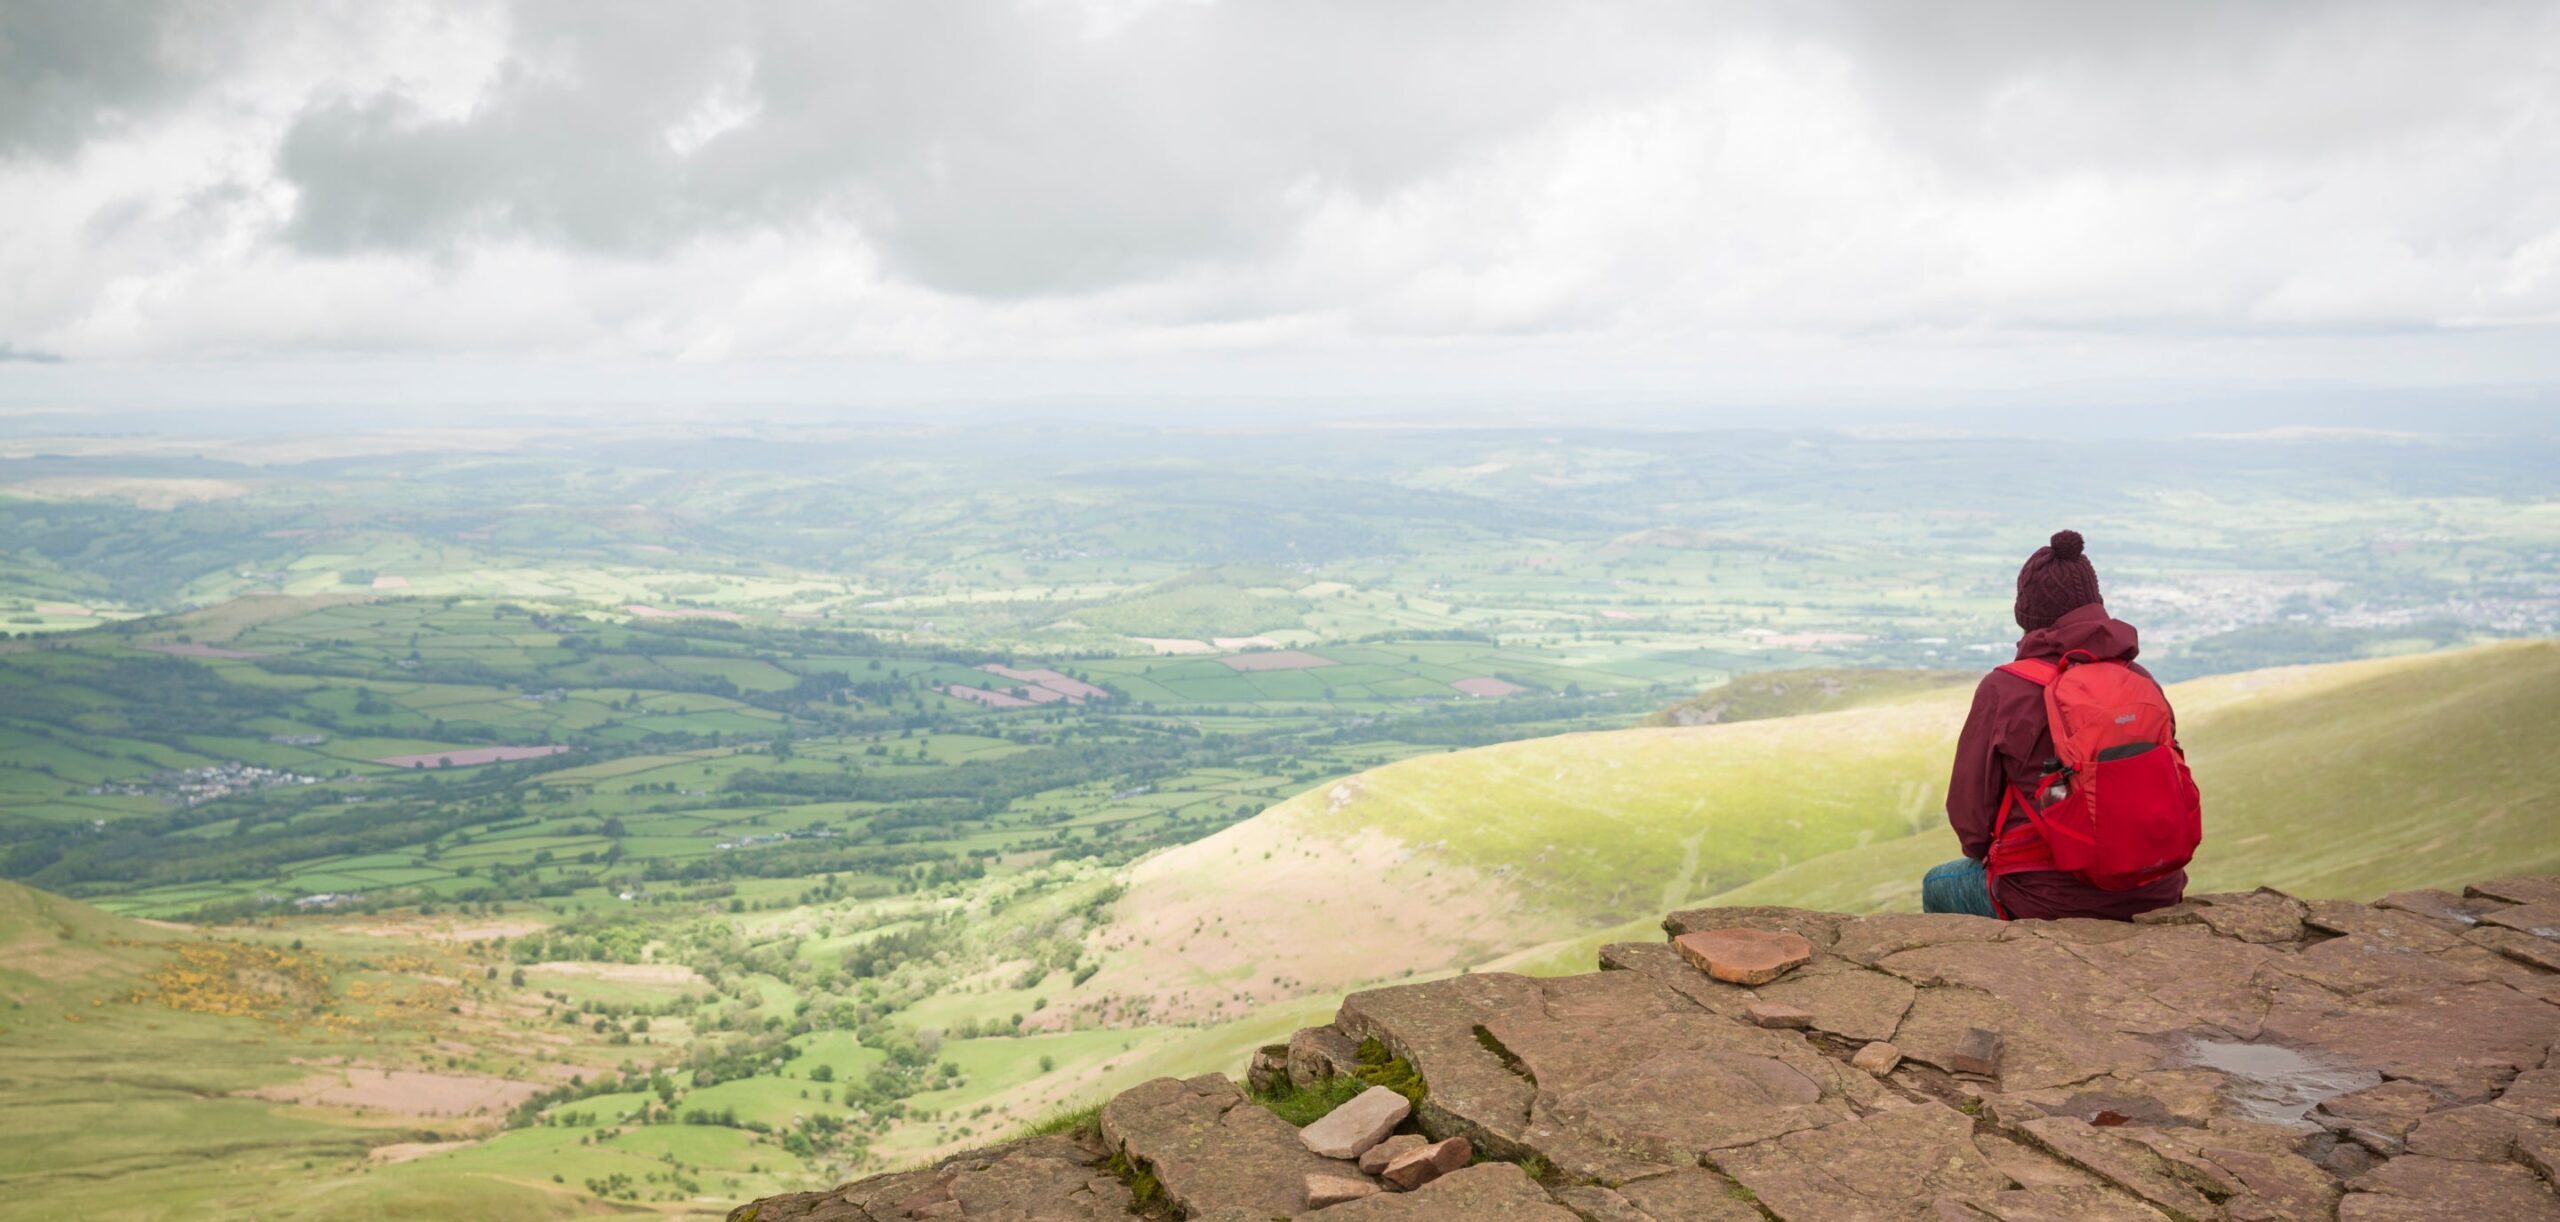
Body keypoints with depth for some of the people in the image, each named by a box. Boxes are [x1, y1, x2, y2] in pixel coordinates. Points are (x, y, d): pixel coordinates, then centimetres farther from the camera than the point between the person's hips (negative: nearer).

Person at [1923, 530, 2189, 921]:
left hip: (2050, 897, -5)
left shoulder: (2003, 689, -13)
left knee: (1937, 887, 25)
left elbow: (1969, 805, -8)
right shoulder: (2141, 680, 0)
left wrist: (1983, 852, 14)